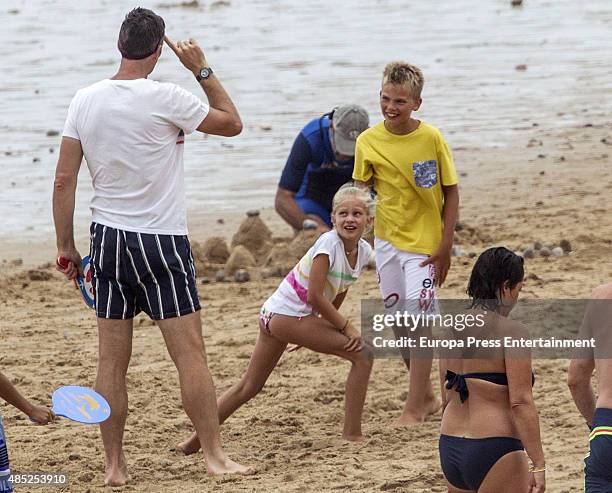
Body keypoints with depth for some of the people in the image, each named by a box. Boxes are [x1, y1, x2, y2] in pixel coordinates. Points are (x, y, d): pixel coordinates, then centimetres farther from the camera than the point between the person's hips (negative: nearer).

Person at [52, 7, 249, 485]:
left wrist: (66, 246, 10)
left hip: (108, 239, 5)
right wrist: (202, 70, 7)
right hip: (161, 241, -5)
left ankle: (115, 465, 9)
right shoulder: (165, 99, -11)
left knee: (113, 360, 7)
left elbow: (64, 180, 3)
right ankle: (215, 455, 1)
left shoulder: (85, 100, 2)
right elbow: (232, 123, 2)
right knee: (190, 352, 0)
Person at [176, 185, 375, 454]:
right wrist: (346, 327, -16)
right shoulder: (329, 243, -19)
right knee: (361, 354, -13)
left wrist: (321, 329, 14)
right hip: (287, 315, -9)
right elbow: (315, 296, -21)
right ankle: (352, 433, -10)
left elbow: (339, 292, 17)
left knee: (249, 386, 14)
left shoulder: (364, 251, 5)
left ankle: (195, 440, 18)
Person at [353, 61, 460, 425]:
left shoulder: (431, 138, -12)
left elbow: (451, 193, -6)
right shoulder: (368, 142, -4)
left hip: (425, 244, -4)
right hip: (387, 241, 4)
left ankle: (415, 407, -3)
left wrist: (445, 247, -9)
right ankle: (427, 396, 26)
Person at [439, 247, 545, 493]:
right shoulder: (509, 331, -12)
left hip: (450, 447, 8)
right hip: (494, 450, -8)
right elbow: (521, 402, -17)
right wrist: (538, 464, -16)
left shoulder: (453, 328, 10)